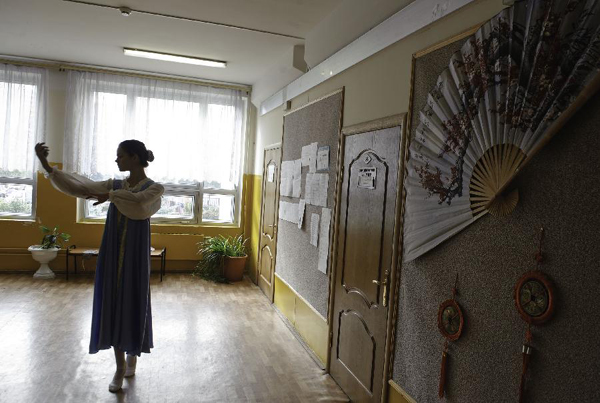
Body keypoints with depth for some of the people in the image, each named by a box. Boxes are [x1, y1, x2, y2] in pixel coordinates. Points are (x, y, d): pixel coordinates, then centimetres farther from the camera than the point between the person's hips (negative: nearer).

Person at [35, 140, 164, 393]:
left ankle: (132, 355, 33)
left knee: (133, 305, 6)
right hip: (111, 255, 4)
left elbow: (138, 202, -28)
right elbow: (78, 188, 0)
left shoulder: (154, 188, -6)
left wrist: (111, 196, -17)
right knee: (112, 306, 7)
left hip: (134, 257, -4)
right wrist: (45, 164, -6)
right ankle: (120, 366, 22)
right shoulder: (114, 184, 8)